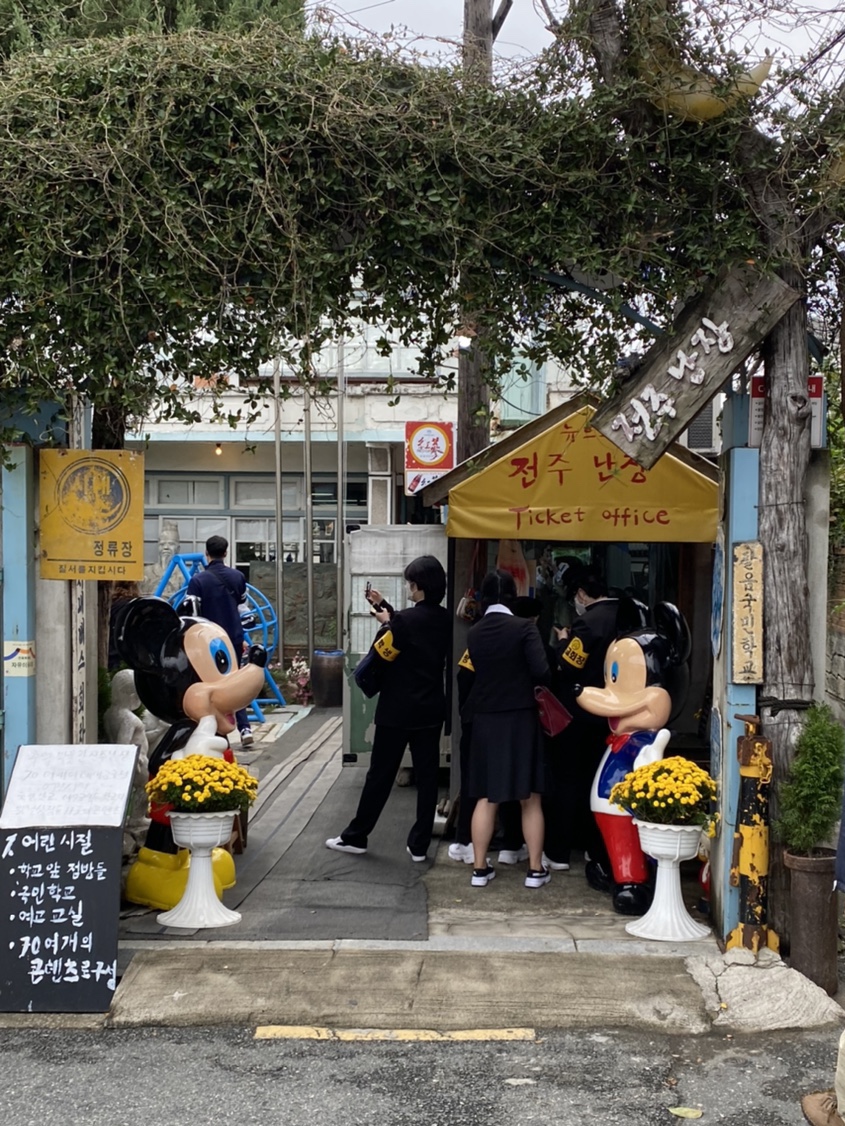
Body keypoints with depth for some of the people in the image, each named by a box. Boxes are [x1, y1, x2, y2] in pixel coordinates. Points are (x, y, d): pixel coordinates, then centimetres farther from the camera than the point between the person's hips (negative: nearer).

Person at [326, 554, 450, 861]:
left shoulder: (404, 620, -19)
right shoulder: (444, 621, 2)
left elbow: (380, 656, -12)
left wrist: (385, 623, 2)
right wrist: (384, 607, 18)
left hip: (398, 710, -5)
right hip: (431, 709, 5)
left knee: (380, 775, 4)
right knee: (427, 776, 7)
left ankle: (356, 836, 14)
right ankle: (419, 844, 11)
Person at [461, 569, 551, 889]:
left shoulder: (474, 633, 2)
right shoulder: (523, 627, -11)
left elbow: (475, 673, 4)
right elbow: (541, 672, -17)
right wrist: (525, 681, 3)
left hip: (485, 721, 3)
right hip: (520, 719, -3)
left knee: (486, 798, 11)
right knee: (530, 799, 7)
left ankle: (480, 868, 13)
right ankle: (535, 869, 11)